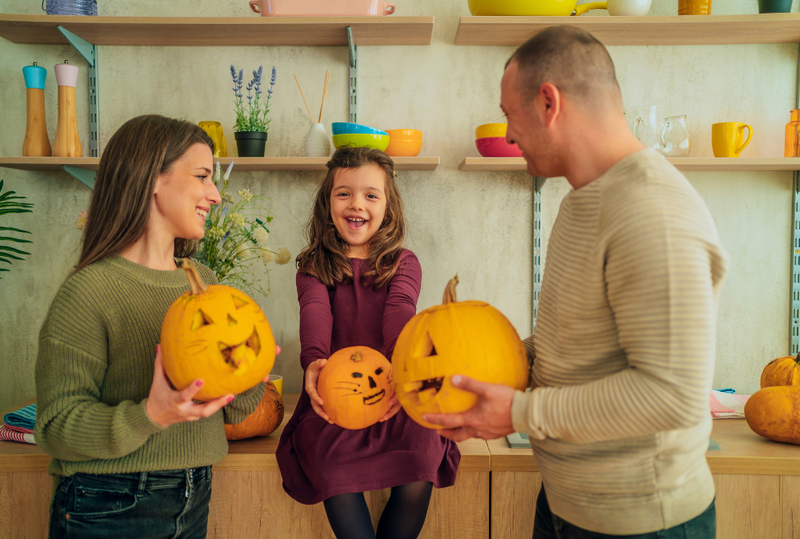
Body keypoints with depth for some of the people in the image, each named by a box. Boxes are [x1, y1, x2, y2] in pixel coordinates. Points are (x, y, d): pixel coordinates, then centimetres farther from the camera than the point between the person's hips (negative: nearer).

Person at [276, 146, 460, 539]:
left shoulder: (403, 263, 6)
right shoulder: (314, 267, 7)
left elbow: (400, 313, -15)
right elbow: (315, 312, -15)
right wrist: (314, 361, -38)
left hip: (393, 397, 0)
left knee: (417, 480, -23)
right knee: (336, 474, -28)